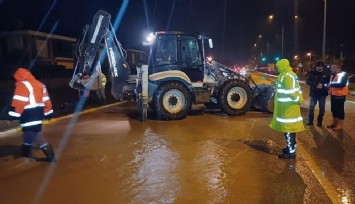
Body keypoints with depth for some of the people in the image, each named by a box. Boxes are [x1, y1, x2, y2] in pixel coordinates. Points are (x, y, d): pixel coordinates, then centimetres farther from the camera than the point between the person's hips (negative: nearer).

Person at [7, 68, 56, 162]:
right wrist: (48, 113, 21)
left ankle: (50, 156, -5)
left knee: (36, 137, -7)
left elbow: (18, 101, -19)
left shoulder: (22, 85, -11)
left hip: (29, 117, -9)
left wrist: (13, 115, -17)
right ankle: (24, 156, 33)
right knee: (29, 136, 20)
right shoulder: (39, 84, 14)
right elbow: (46, 100, 16)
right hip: (38, 114, 9)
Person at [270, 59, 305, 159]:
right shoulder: (291, 75, 15)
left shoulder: (286, 76, -18)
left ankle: (291, 152, 0)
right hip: (289, 107, 10)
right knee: (290, 128, 17)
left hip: (288, 107, -10)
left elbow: (291, 92, -23)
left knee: (288, 129, -5)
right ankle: (291, 147, 28)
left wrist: (297, 100, -11)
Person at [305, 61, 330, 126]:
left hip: (322, 94, 1)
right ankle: (310, 121, 12)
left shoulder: (326, 74, 3)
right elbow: (307, 81, -10)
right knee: (311, 107, 0)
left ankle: (319, 121, 19)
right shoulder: (312, 73, 0)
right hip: (313, 93, -1)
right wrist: (316, 84, -20)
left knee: (322, 108, 6)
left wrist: (323, 86, -17)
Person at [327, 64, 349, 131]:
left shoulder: (344, 74, -12)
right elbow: (330, 84, 23)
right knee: (334, 109, 15)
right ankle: (334, 123, 28)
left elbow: (342, 84, -24)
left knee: (340, 110, -1)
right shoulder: (333, 75, 15)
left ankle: (340, 125, 7)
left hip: (340, 95, -8)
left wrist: (331, 84, -20)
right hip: (333, 95, 9)